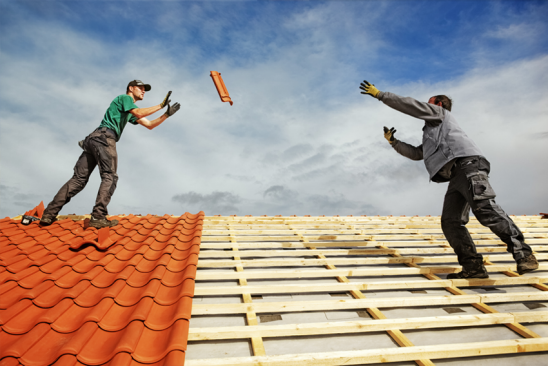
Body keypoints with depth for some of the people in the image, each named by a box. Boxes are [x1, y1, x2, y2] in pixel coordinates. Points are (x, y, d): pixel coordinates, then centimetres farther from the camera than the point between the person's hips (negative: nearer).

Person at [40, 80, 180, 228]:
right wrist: (160, 106, -6)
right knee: (109, 177, -10)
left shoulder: (131, 112, 32)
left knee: (79, 179, 3)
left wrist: (167, 114, 21)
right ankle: (98, 217, -17)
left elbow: (150, 125, 28)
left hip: (93, 138, 9)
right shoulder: (124, 97, 7)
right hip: (105, 137, -9)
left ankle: (49, 215, -1)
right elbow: (139, 113, -12)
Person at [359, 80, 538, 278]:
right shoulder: (433, 132, 41)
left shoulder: (441, 112, 20)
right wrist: (393, 141, 34)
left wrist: (380, 94, 16)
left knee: (484, 207, -25)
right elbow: (415, 153, 42)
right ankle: (473, 267, -12)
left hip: (467, 163, -8)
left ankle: (523, 253, -22)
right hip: (457, 176, 9)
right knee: (450, 222, -7)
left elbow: (409, 105, 12)